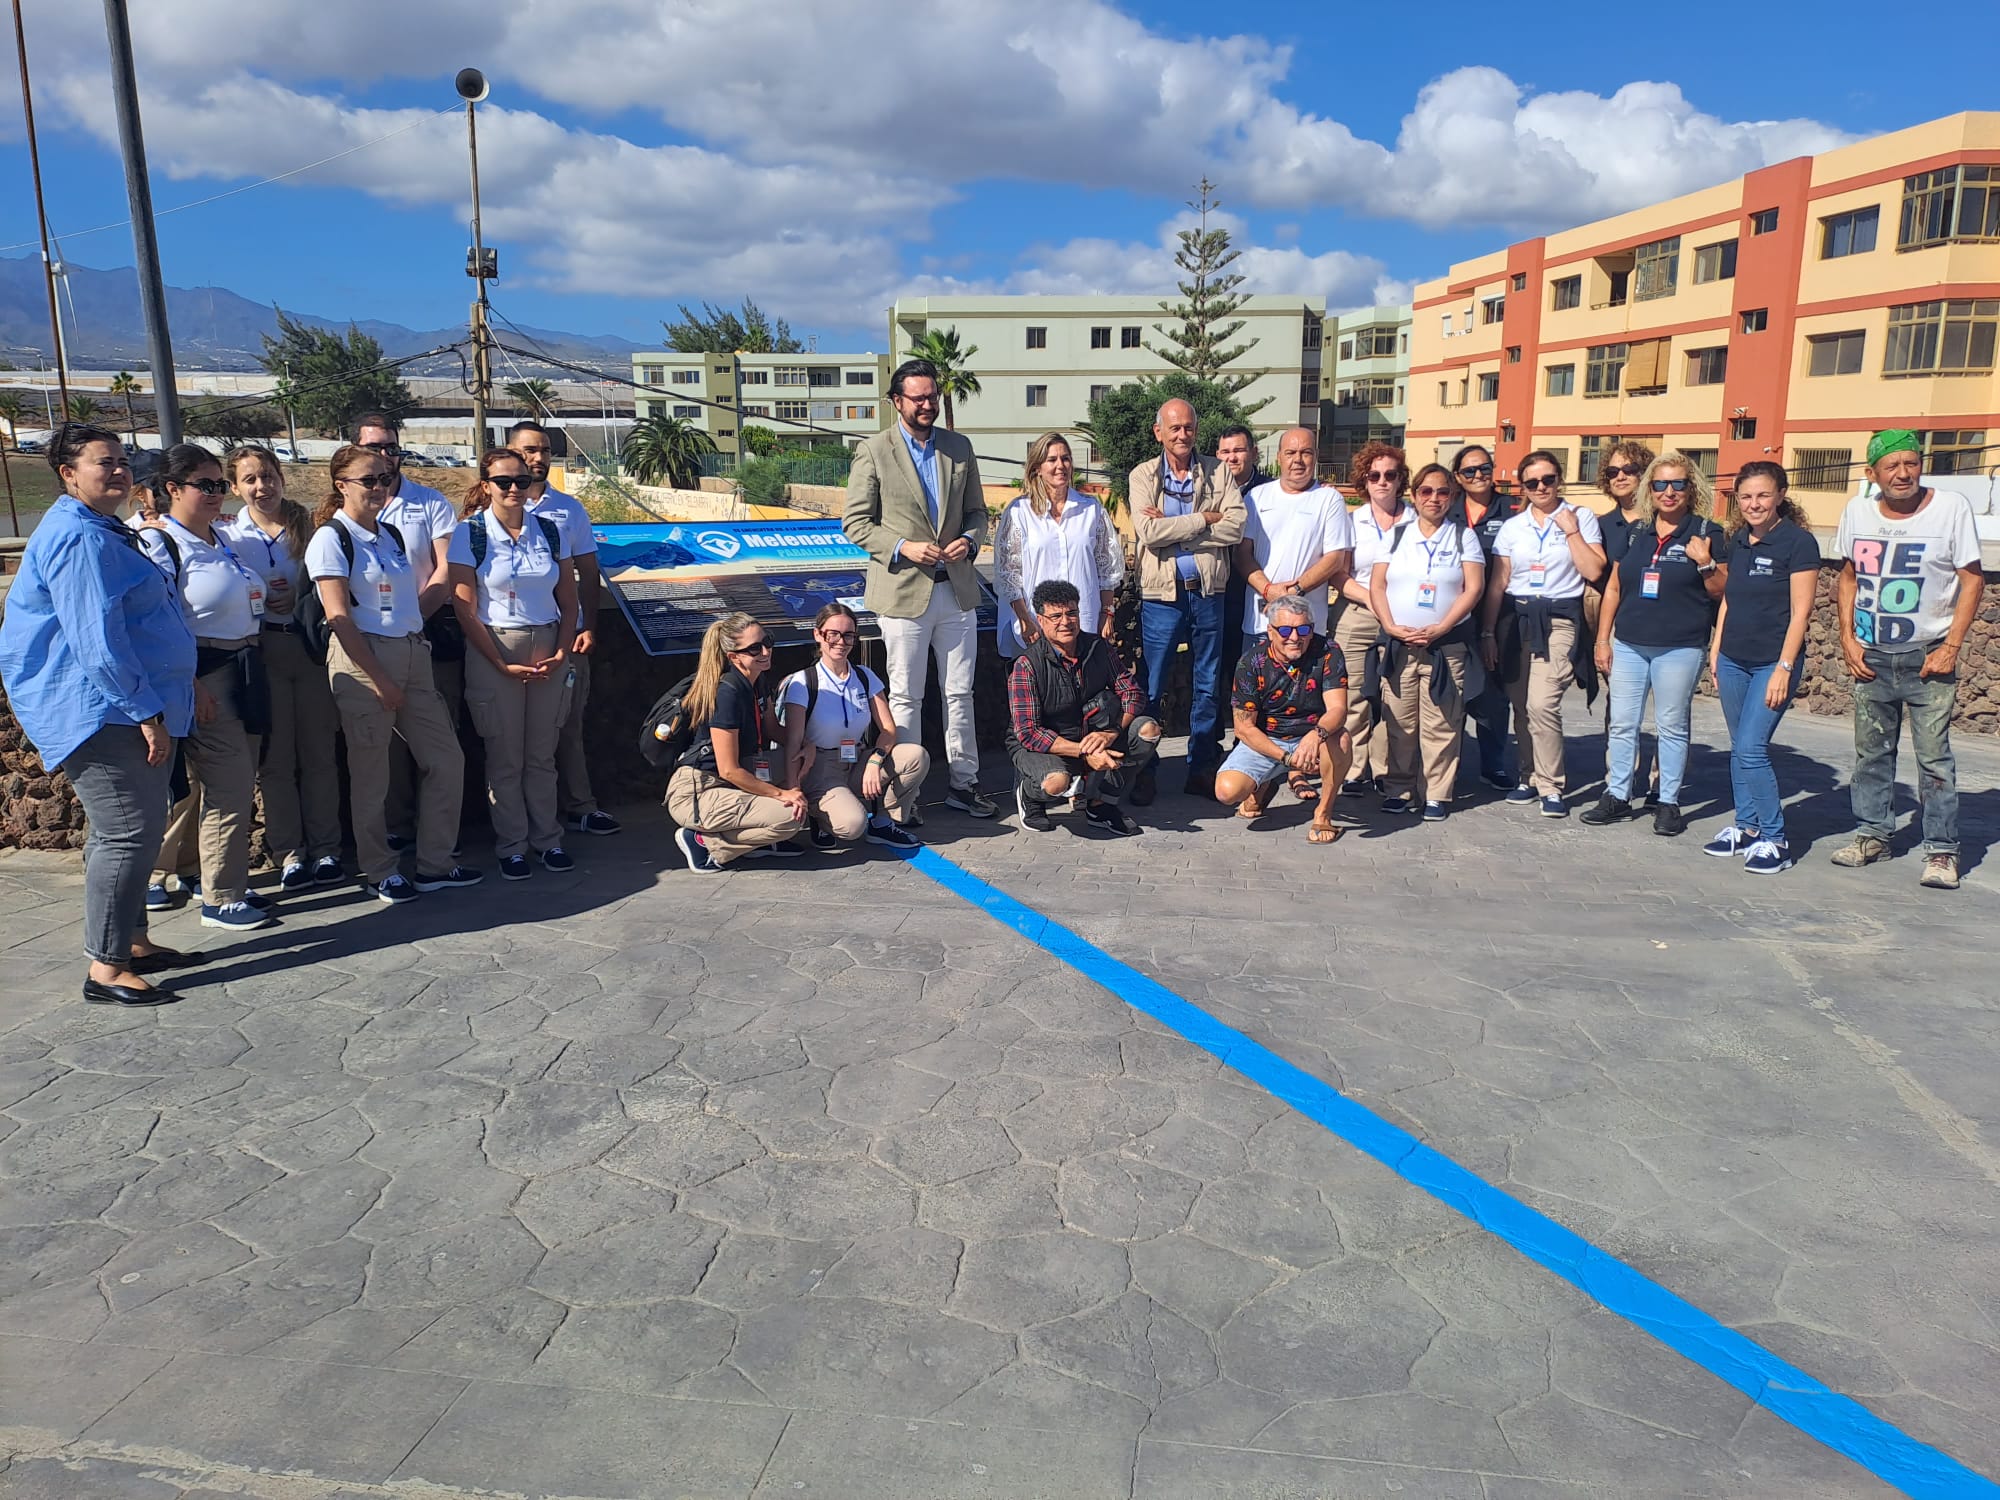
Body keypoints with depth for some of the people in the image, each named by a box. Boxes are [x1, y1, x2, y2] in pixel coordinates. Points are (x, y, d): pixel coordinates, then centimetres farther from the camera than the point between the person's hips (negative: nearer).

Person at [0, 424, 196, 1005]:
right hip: (100, 711, -11)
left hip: (124, 709, 11)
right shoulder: (78, 538, -17)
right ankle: (105, 970, -3)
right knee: (127, 833, -9)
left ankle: (133, 942, 26)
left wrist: (156, 704, 27)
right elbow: (95, 639, -23)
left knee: (136, 828, 16)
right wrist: (145, 711, -22)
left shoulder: (105, 531, 18)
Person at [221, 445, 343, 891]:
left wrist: (298, 598, -6)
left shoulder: (308, 524, 7)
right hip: (261, 649, -1)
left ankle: (325, 848, 12)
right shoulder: (226, 533, 5)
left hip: (310, 644, 1)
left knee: (319, 752, 4)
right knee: (275, 758, 2)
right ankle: (289, 853, 10)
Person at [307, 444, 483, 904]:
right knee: (370, 774, 2)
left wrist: (415, 628, 6)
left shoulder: (393, 534, 14)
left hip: (412, 655, 7)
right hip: (363, 660, -7)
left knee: (446, 759, 7)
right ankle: (380, 872, 16)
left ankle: (436, 864, 19)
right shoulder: (331, 539, -7)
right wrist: (379, 679, -16)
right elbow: (339, 618, -13)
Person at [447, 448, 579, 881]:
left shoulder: (551, 531, 5)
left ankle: (547, 839, 19)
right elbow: (465, 609, -6)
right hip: (494, 651, -2)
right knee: (505, 757, 3)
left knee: (542, 754, 8)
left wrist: (561, 652, -5)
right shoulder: (469, 534, -4)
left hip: (547, 650, 3)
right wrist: (502, 665, -10)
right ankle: (511, 846, 15)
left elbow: (568, 601, 8)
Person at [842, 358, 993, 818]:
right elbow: (855, 523, -4)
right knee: (905, 697, 4)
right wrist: (903, 547, -17)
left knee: (960, 693, 10)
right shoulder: (873, 452, -4)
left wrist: (970, 540, -6)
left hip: (957, 590, 4)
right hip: (903, 591, -4)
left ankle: (963, 782, 22)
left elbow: (976, 511, 15)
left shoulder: (959, 447, 9)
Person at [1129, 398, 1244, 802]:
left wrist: (1173, 528, -14)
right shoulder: (1142, 476, 2)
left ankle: (1202, 769, 19)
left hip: (1208, 591, 2)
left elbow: (1235, 526, -10)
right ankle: (1143, 770, 12)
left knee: (1207, 687, 9)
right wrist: (1205, 519, -11)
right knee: (1151, 687, 1)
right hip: (1161, 592, -2)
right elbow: (1148, 532, -14)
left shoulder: (1219, 472, 5)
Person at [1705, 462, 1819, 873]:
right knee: (1740, 749, 11)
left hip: (1773, 663, -6)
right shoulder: (1738, 540, 8)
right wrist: (1716, 650, 13)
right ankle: (1746, 828, 22)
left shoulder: (1798, 542, -10)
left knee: (1751, 749, -11)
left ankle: (1774, 840, -1)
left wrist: (1783, 669, -16)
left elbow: (1800, 611, -13)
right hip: (1733, 661, 6)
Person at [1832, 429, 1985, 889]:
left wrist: (1951, 647, -11)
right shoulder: (1858, 511, 3)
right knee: (1871, 751, 10)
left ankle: (1942, 850, 3)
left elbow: (1972, 579, -4)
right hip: (1871, 655, 4)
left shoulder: (1951, 508, -7)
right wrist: (1847, 637, 2)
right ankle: (1872, 833, 22)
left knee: (1934, 756, -4)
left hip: (1928, 656, -3)